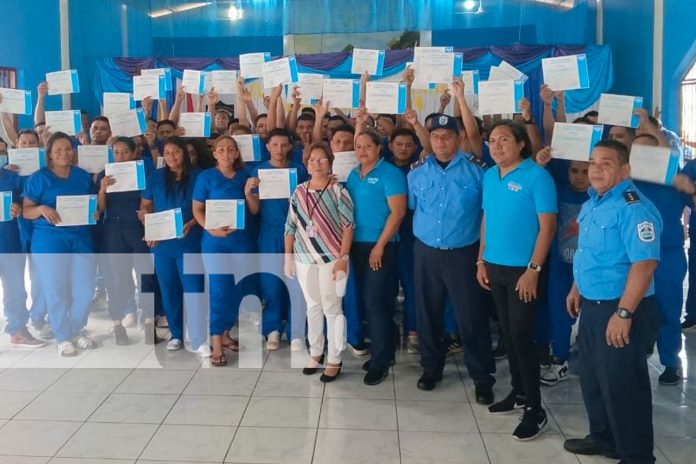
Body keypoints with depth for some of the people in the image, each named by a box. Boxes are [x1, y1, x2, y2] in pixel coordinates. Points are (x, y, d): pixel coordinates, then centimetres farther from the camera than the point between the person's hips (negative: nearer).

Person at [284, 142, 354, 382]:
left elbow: (348, 226, -9)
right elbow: (290, 227, 10)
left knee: (332, 308, 1)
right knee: (313, 307, 15)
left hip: (331, 258, -4)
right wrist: (288, 257, 6)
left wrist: (343, 258, -15)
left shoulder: (338, 191, -6)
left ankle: (334, 360, 11)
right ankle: (315, 352, 28)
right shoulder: (298, 192, 6)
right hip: (304, 258, 4)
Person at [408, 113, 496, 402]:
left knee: (470, 317, 0)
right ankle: (431, 367, 29)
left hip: (462, 254, -3)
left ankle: (482, 378, 12)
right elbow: (410, 210, 18)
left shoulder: (475, 173, -5)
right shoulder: (417, 174, 6)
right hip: (426, 253, 4)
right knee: (427, 313, 12)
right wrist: (424, 230, 11)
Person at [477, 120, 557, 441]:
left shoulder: (536, 176, -12)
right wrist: (481, 260, 9)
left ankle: (535, 409, 7)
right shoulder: (489, 176, 8)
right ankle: (518, 392, 29)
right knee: (507, 333, 14)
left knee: (521, 335, -4)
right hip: (495, 267, 6)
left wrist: (533, 269, -18)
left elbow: (547, 225, -14)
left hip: (522, 269, -6)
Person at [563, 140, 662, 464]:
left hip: (620, 310, -9)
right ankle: (603, 438, 38)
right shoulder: (592, 203, 10)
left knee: (622, 384, 2)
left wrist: (624, 313, -29)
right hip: (592, 306, 9)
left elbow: (644, 263, -28)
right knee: (592, 378, 20)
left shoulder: (634, 208, -21)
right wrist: (577, 289, 22)